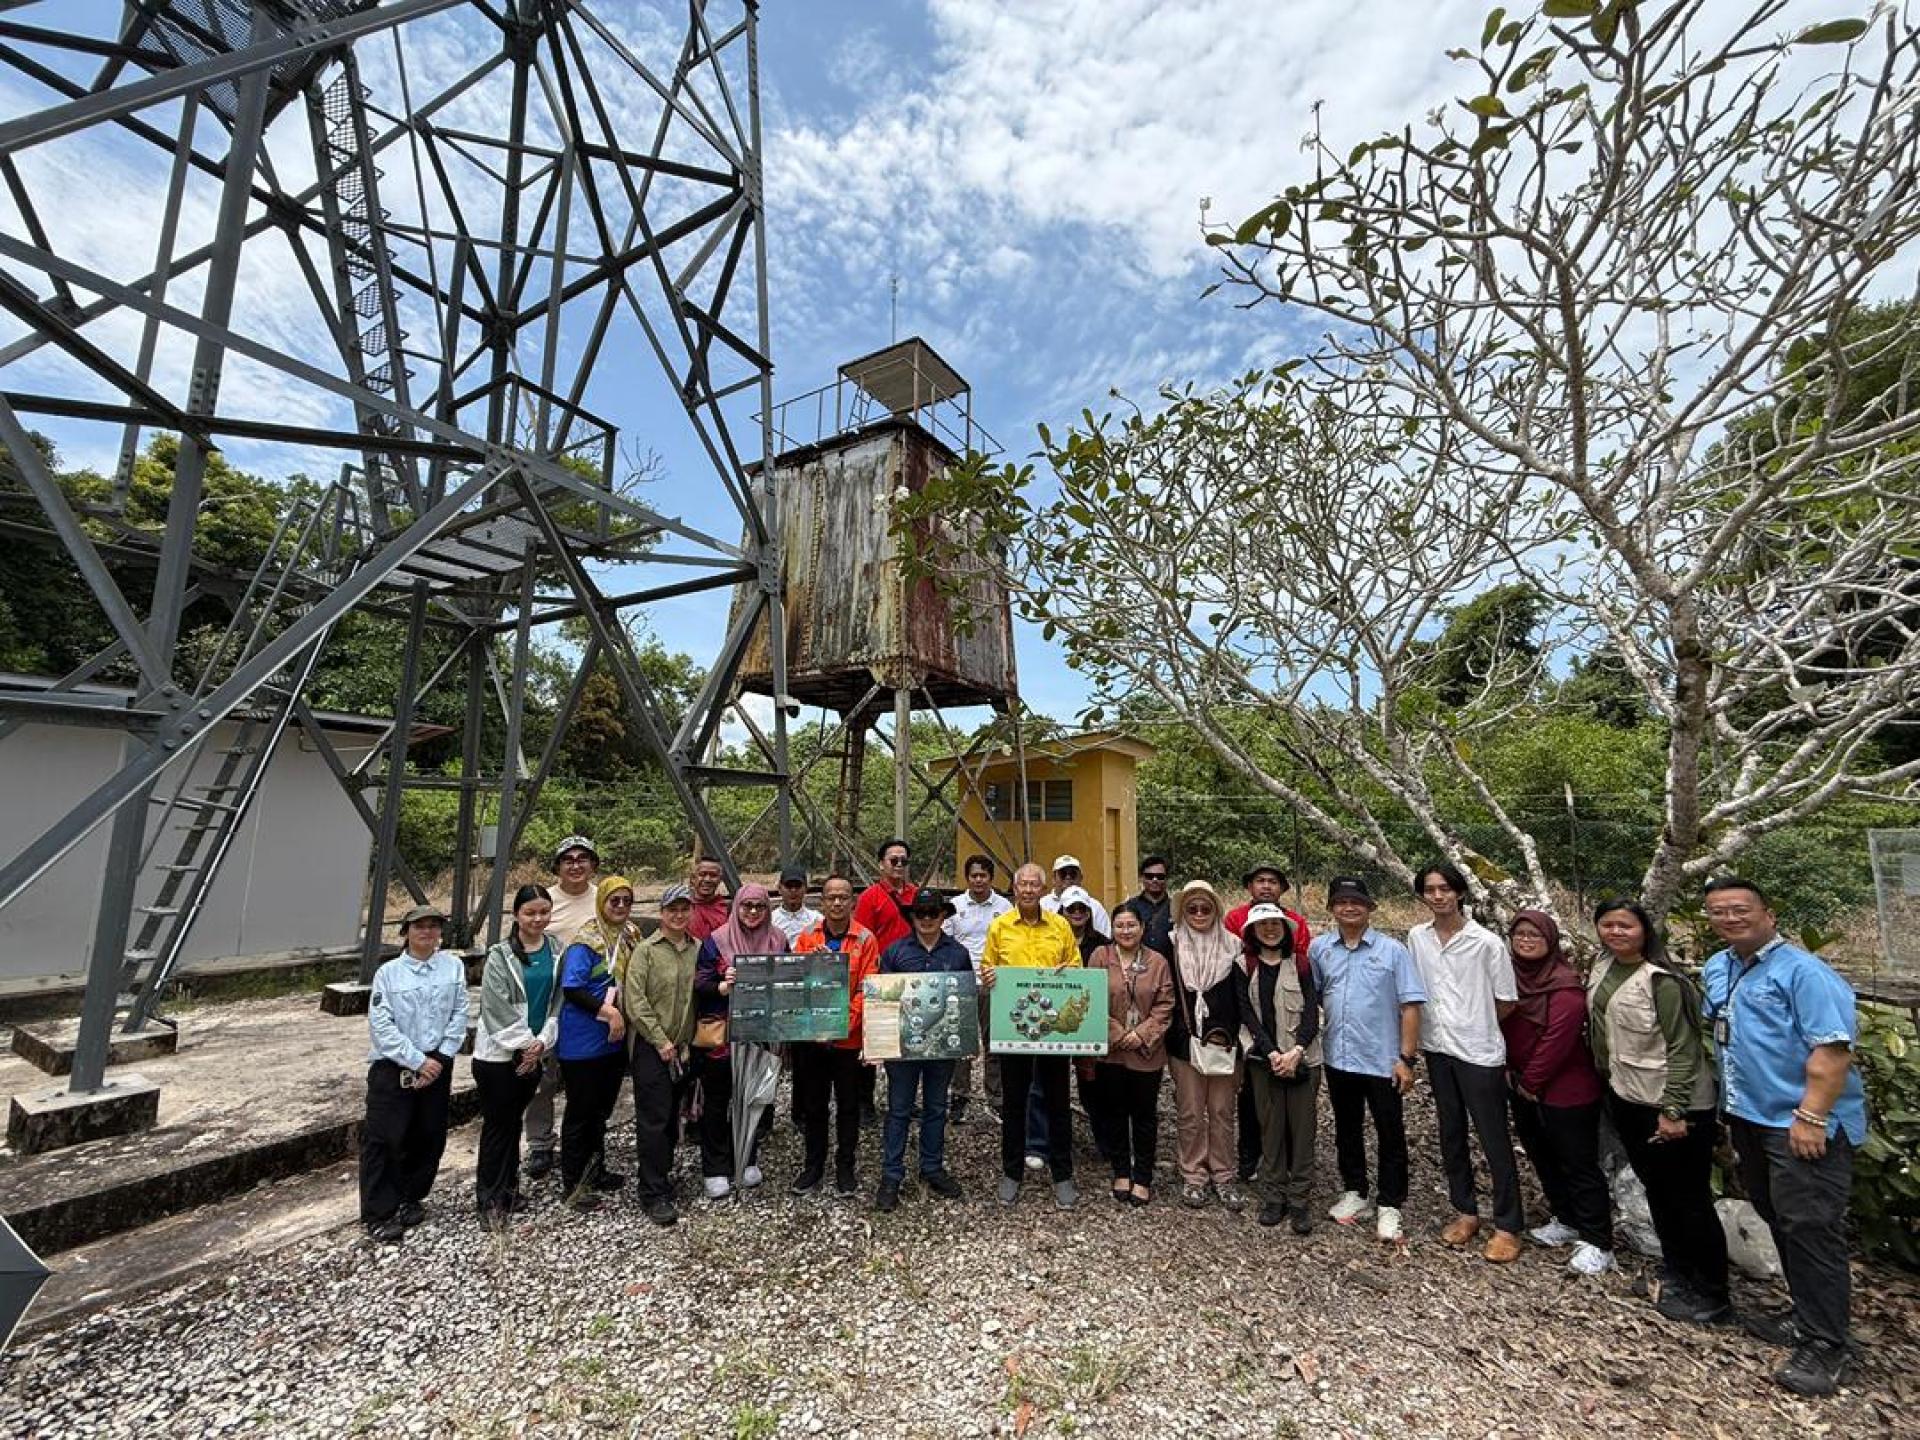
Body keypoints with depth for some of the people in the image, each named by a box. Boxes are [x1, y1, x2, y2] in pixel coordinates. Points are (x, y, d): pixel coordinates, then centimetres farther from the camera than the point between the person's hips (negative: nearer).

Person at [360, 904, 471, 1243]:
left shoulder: (453, 966, -2)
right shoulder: (388, 972, -7)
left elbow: (459, 1015, -2)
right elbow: (381, 1025, -10)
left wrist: (440, 1058, -10)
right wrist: (417, 1061, -14)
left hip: (437, 1066, 2)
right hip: (393, 1068, -2)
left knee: (430, 1136, 11)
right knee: (384, 1138, 0)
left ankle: (411, 1198, 32)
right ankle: (378, 1213, 17)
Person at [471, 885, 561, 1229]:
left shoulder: (555, 952, 2)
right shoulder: (500, 956, -9)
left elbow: (557, 1000, 3)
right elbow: (497, 1007, -13)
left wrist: (541, 1041, -6)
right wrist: (524, 1042, -14)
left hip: (534, 1052, 4)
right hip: (498, 1053, -4)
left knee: (514, 1120, 15)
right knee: (496, 1124, 2)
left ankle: (508, 1189, 27)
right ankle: (489, 1199, 13)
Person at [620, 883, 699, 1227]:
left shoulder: (697, 949, 4)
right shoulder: (645, 950, -9)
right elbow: (635, 1001, -13)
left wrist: (687, 1043, 2)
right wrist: (661, 1041, -13)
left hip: (682, 1049, 5)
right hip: (651, 1047, -5)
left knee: (671, 1117, 15)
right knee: (654, 1119, -2)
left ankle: (659, 1175, 32)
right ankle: (654, 1194, 8)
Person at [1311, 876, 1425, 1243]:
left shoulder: (1392, 950, -8)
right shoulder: (1319, 948, 0)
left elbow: (1410, 1006, -8)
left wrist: (1406, 1058, -12)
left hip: (1383, 1061, -3)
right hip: (1339, 1059, 3)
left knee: (1390, 1136, 8)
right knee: (1347, 1131, 17)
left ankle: (1389, 1206, 23)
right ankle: (1354, 1193, 34)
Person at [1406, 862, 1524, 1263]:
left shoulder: (1486, 942, -13)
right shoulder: (1416, 938, 0)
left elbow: (1506, 1002, -4)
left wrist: (1473, 1023, 3)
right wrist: (1441, 1022, 4)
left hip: (1479, 1052, -4)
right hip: (1437, 1049, 5)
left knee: (1494, 1140, 5)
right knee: (1451, 1134, 16)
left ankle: (1508, 1226, 20)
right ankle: (1465, 1210, 31)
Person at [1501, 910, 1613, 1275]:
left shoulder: (1565, 983, -20)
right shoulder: (1509, 976, 3)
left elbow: (1558, 1038, -22)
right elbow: (1500, 1025, 7)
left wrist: (1531, 1081, -15)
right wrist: (1510, 1073, -1)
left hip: (1566, 1091, -8)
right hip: (1523, 1089, 8)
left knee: (1579, 1165, 3)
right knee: (1542, 1158, 19)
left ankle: (1598, 1243, 15)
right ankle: (1566, 1221, 36)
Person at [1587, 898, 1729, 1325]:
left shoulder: (1661, 982, -20)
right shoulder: (1603, 967, 2)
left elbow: (1683, 1049, -19)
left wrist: (1673, 1111, -20)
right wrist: (1607, 1077, 17)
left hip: (1674, 1107, -7)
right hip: (1626, 1099, 7)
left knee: (1691, 1201, 5)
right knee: (1655, 1189, 20)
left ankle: (1713, 1296, 22)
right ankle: (1676, 1273, 37)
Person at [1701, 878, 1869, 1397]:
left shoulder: (1802, 971, -15)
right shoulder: (1717, 969, 11)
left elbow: (1833, 1047, -21)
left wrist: (1810, 1117, -24)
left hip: (1802, 1125, -8)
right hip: (1750, 1120, 8)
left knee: (1810, 1229, -4)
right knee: (1780, 1222, 17)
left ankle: (1824, 1345, 8)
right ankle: (1805, 1316, 31)